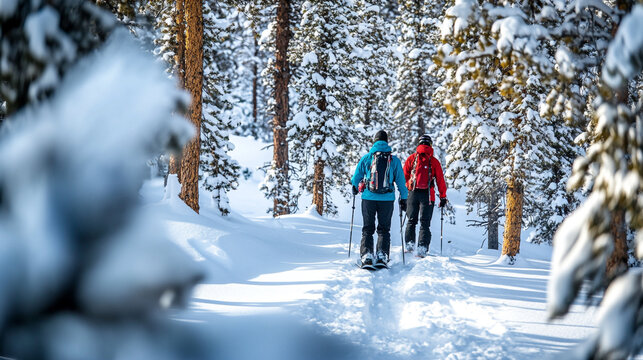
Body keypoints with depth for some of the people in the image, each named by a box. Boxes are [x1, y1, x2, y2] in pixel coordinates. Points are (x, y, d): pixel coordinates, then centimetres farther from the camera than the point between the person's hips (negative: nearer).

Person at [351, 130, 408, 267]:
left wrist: (355, 188, 30)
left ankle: (366, 256, -6)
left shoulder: (366, 158, 1)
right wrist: (403, 198, 15)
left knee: (368, 229, 8)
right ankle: (382, 256, -5)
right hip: (387, 199, 0)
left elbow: (356, 177, 9)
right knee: (384, 229, 9)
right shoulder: (394, 160, 2)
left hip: (368, 198, 0)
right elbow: (400, 180, 5)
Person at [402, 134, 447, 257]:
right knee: (425, 223, 2)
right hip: (427, 195, -1)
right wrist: (443, 196, 10)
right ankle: (422, 248, -8)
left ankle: (409, 244, 6)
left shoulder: (411, 158, 6)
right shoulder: (434, 161, 3)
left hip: (412, 194, 1)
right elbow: (440, 180, 5)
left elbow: (404, 176, 5)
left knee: (411, 220, 14)